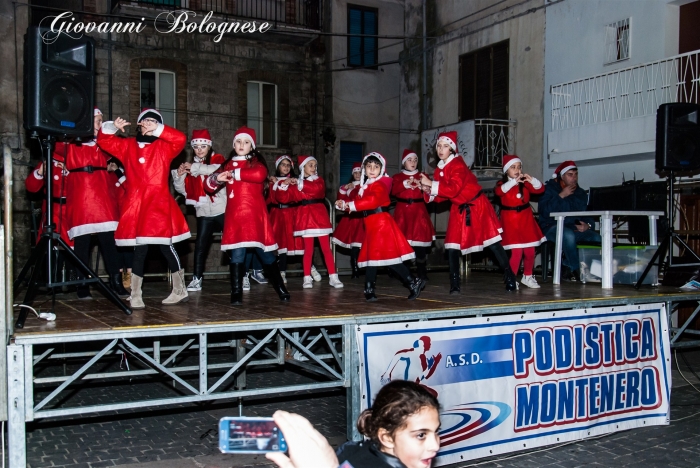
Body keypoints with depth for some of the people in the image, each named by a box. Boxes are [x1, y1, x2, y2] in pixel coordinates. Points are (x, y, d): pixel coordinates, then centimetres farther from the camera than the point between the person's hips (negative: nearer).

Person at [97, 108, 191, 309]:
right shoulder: (128, 145, 15)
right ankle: (136, 295, 7)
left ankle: (180, 290, 12)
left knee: (166, 246, -4)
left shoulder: (164, 146, 7)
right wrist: (113, 127, -3)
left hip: (159, 202, -2)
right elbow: (104, 141, 15)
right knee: (140, 248, 1)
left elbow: (181, 139, -10)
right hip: (136, 202, 2)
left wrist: (158, 130, -12)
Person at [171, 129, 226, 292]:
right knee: (200, 245, 0)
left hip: (222, 210, -3)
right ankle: (197, 278, 3)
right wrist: (179, 176, -7)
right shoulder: (191, 165, 12)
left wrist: (194, 168, -22)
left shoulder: (217, 159, 1)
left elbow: (218, 170, -23)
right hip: (203, 212, 3)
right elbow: (183, 189, 11)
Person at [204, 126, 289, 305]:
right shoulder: (228, 164, 15)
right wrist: (217, 178, -9)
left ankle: (280, 289, 16)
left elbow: (260, 174, -19)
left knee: (266, 253, 3)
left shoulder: (256, 162, 6)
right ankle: (236, 293, -1)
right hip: (235, 217, 2)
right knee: (237, 254, -6)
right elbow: (208, 186, 13)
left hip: (255, 216, -2)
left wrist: (234, 173, -14)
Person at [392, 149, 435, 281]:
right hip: (403, 212, 0)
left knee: (420, 238, -6)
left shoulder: (422, 176, 13)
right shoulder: (398, 176, 10)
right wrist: (405, 184, -23)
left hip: (419, 212, 1)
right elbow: (393, 191, -8)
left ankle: (421, 272, -1)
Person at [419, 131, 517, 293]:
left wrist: (431, 183, -26)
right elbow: (442, 195, 8)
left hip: (477, 206, -7)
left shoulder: (458, 164, -18)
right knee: (452, 246, 0)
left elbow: (453, 189, -29)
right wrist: (428, 191, -10)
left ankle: (510, 278, 7)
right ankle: (454, 285, 7)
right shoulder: (440, 169, 5)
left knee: (493, 243, -3)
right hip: (459, 209, 7)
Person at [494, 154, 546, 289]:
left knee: (530, 250, 7)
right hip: (511, 220, -4)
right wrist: (514, 181, -35)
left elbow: (540, 189, -2)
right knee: (516, 251, -11)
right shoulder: (502, 183, -3)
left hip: (526, 219, 4)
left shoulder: (525, 183, 6)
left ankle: (527, 276, 26)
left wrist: (532, 180, -21)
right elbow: (499, 191, -25)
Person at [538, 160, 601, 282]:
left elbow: (587, 214, 15)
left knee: (597, 239, -24)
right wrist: (561, 196, -14)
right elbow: (544, 212, -14)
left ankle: (567, 268, -14)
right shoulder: (549, 188, 2)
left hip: (574, 228, 5)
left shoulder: (581, 193, 17)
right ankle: (577, 270, -17)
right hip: (552, 227, -5)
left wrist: (587, 225, -8)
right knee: (568, 235, -40)